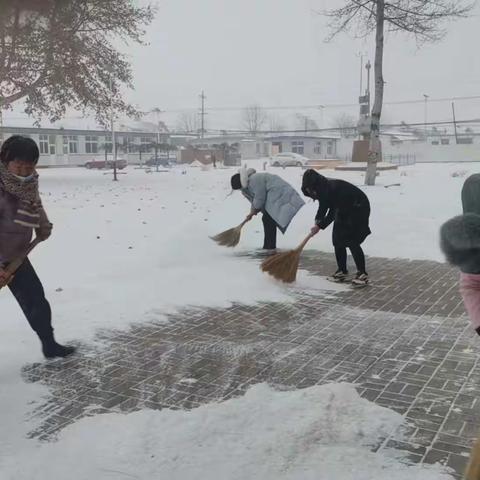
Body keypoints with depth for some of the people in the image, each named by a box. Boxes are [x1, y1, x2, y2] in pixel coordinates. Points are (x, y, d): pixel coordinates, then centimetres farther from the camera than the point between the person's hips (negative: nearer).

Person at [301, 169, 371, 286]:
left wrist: (320, 226, -27)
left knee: (352, 243, -14)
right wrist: (318, 221, -8)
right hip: (344, 210, 9)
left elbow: (333, 212, -31)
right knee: (338, 241, 4)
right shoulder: (322, 188, -7)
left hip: (358, 209, -9)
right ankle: (342, 271, 15)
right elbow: (323, 207, 7)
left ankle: (362, 274, -7)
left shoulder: (331, 187, -33)